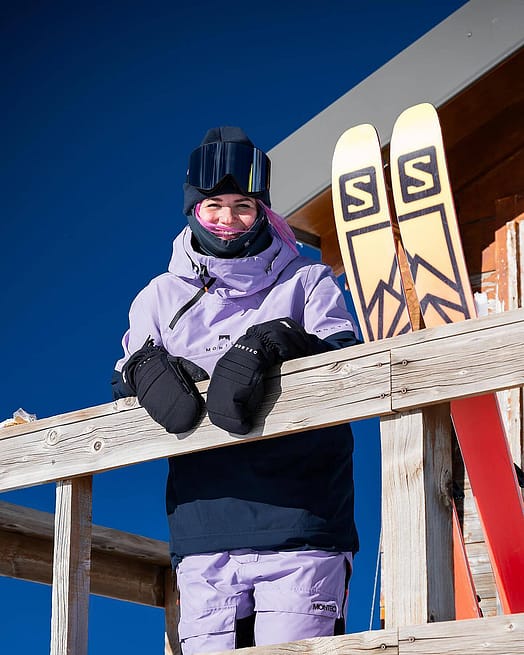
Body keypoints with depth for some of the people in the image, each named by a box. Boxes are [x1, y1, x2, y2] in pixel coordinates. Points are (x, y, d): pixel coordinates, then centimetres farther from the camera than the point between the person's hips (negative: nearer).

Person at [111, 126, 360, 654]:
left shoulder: (308, 282, 13)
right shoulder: (160, 297, 20)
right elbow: (120, 391, 15)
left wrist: (269, 344, -20)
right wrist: (146, 368, -8)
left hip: (300, 526, -2)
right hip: (203, 538, 2)